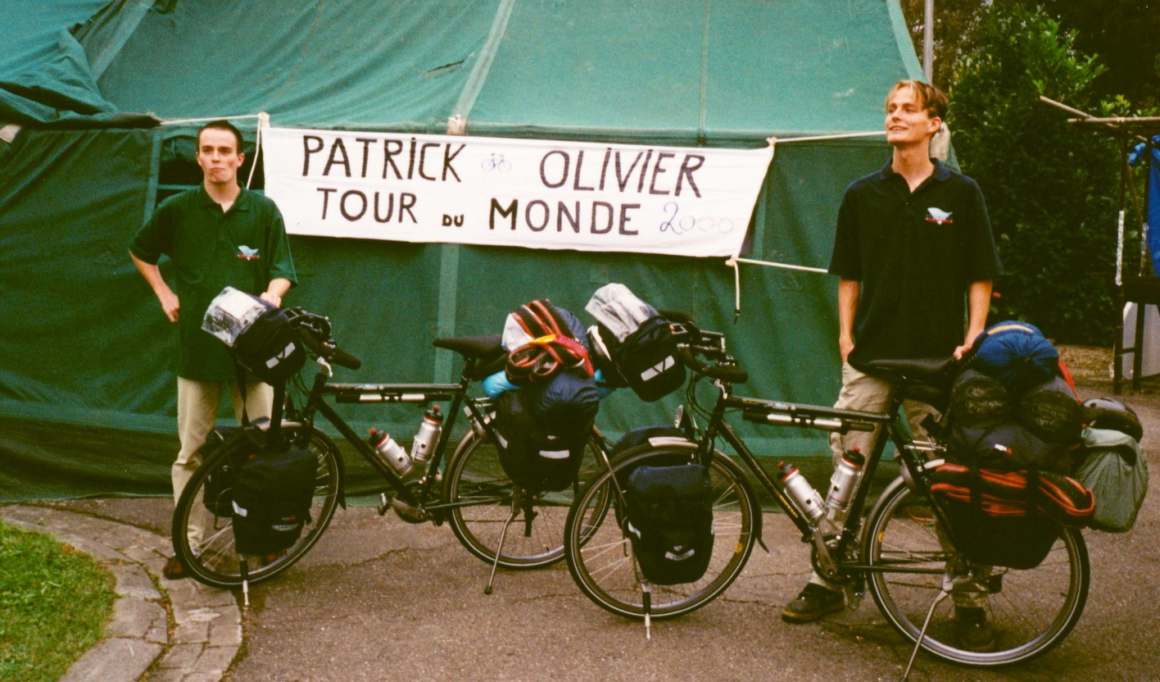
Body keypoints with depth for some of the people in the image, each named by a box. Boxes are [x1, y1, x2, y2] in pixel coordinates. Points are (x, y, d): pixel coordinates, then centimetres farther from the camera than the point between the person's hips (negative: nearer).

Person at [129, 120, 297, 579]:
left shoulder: (264, 211, 1)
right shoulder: (177, 210, 4)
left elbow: (282, 270, 2)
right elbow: (140, 252, 21)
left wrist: (271, 295, -19)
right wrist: (164, 293, 9)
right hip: (197, 346, 1)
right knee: (191, 451, 6)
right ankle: (188, 544, 16)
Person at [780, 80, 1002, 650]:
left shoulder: (961, 193, 4)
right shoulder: (863, 194, 9)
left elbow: (981, 277, 5)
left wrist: (972, 339, -6)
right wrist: (846, 334, 3)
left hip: (937, 359, -2)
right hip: (871, 354, 2)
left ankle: (969, 599, 12)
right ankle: (829, 580, 16)